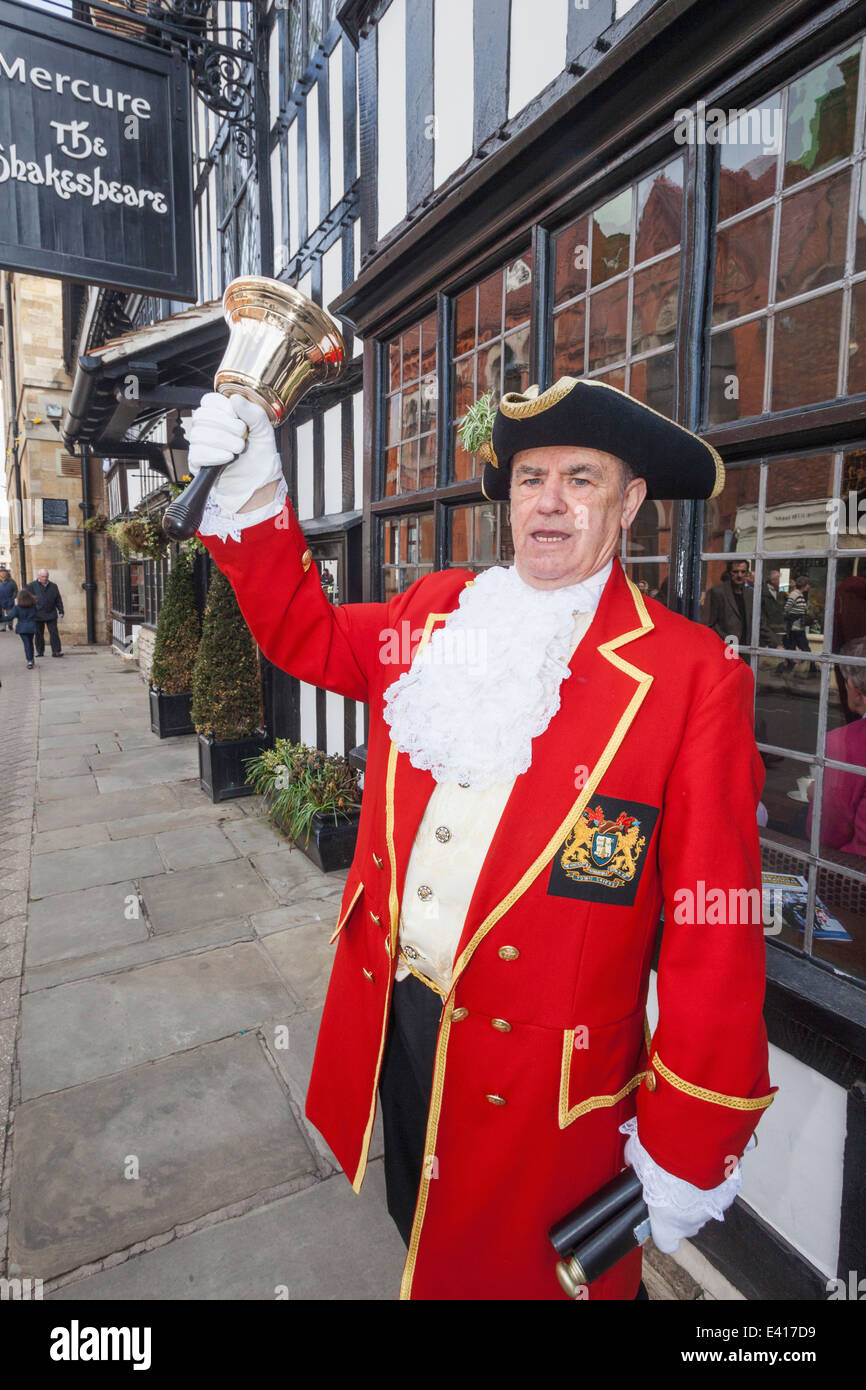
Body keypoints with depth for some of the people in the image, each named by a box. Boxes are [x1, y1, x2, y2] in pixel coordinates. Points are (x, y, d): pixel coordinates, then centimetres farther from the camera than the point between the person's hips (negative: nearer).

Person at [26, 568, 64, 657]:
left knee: (54, 633, -5)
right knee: (39, 634, 6)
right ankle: (40, 651, 16)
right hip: (38, 615, 0)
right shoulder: (32, 586, 3)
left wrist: (60, 611, 4)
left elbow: (58, 600, 11)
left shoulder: (53, 586, 9)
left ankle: (56, 651, -4)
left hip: (51, 614, 1)